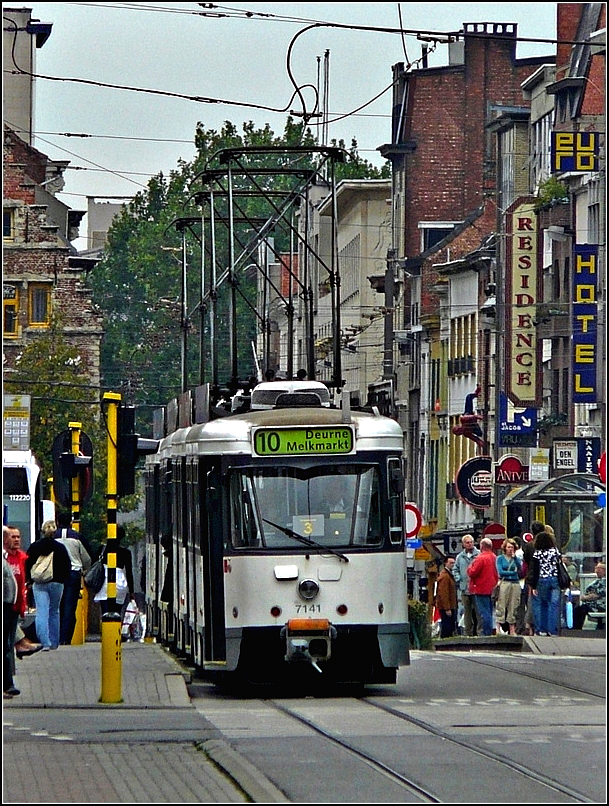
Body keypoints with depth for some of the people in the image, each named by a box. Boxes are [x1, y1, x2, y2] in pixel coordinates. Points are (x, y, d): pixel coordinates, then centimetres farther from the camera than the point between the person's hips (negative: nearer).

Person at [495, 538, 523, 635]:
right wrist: (513, 572, -3)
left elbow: (520, 569, -2)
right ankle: (498, 628, -11)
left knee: (513, 608, 3)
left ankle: (512, 630, 6)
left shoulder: (516, 558, 15)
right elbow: (500, 572, -4)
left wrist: (515, 557, -7)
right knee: (501, 607, -9)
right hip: (504, 583, -3)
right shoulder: (500, 558, 6)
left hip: (515, 584, 3)